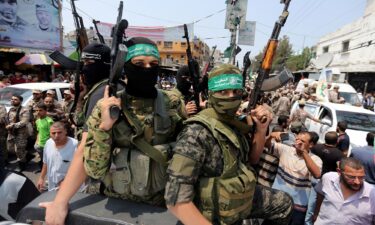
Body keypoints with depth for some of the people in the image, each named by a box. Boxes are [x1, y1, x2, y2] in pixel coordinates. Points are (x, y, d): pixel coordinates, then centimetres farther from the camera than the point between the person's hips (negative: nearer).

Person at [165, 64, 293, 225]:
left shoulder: (235, 122, -4)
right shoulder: (198, 132, -30)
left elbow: (252, 159, 7)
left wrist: (261, 128, -8)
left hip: (242, 198, 8)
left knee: (284, 203, 18)